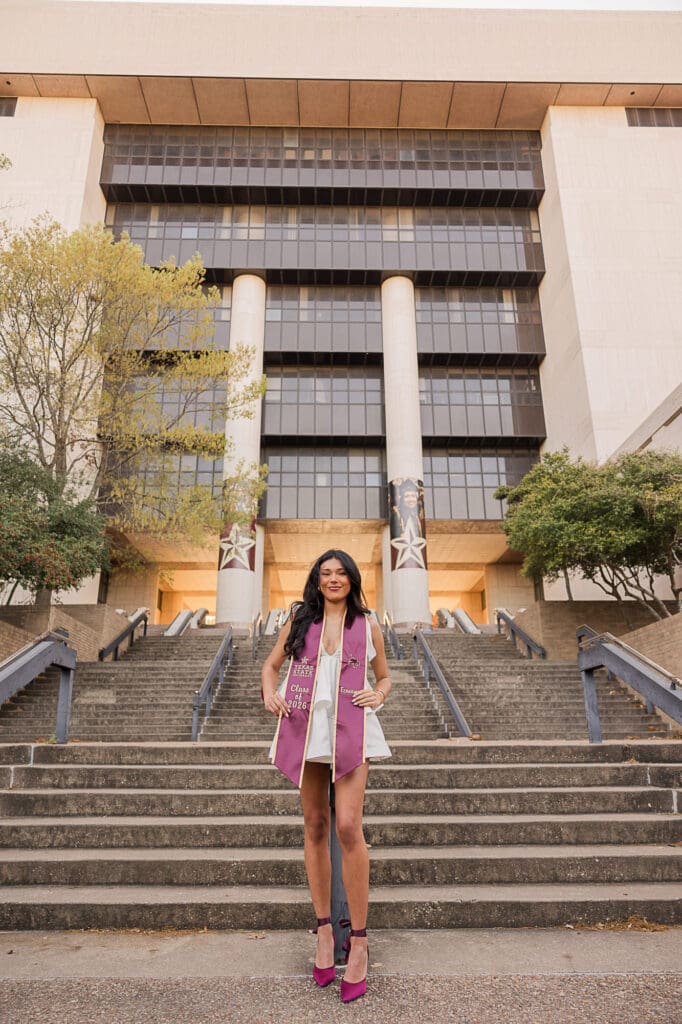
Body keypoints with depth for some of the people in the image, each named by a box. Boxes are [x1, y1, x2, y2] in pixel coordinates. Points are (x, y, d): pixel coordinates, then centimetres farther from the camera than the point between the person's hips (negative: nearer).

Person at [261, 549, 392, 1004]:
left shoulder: (367, 625, 5)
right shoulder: (299, 620, 7)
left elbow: (385, 676, 15)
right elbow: (272, 664, 16)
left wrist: (378, 695, -6)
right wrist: (269, 693, -3)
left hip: (351, 728, -2)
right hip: (306, 727, 2)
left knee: (348, 826, -13)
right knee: (315, 826, 9)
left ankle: (359, 941, 2)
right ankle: (324, 929, 24)